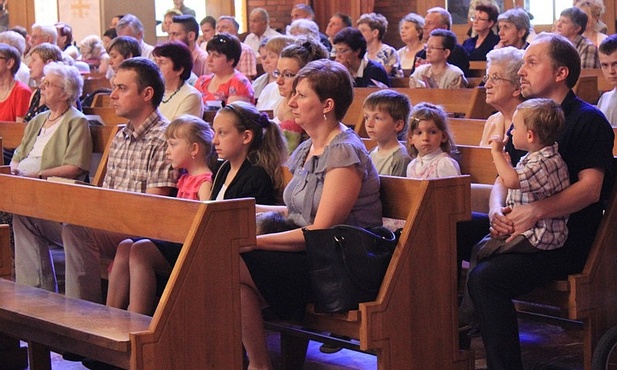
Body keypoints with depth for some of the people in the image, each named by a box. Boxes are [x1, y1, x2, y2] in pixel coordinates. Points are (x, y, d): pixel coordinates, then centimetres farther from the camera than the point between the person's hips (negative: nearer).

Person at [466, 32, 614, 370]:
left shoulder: (588, 120, -3)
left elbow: (590, 189, -14)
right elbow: (504, 178, 17)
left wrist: (535, 211, -27)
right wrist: (497, 211, -7)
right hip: (518, 230, 7)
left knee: (485, 278, -29)